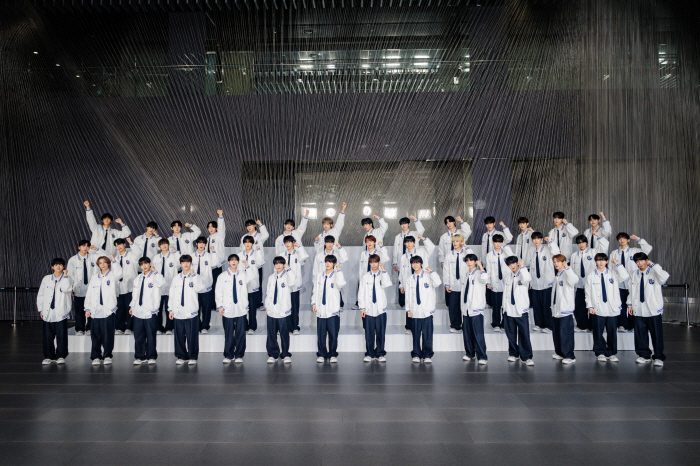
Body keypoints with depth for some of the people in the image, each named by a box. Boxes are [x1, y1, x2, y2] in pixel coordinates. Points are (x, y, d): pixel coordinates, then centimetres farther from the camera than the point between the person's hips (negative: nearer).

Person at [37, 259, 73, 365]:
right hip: (47, 313, 2)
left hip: (61, 313, -2)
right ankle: (49, 356, 15)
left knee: (61, 335, -3)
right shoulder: (46, 279, 11)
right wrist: (40, 310, 11)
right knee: (48, 336, 5)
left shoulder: (67, 279, 4)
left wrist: (65, 276, -11)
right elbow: (40, 295, 15)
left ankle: (61, 356, 6)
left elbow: (66, 289, -18)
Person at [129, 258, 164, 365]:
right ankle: (140, 357, 16)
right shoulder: (138, 278, 16)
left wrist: (154, 270, -17)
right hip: (138, 311, 5)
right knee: (138, 335, 8)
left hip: (150, 311, -5)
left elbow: (161, 282, -25)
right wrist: (131, 306, 16)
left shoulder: (154, 276, -2)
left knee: (151, 335, 1)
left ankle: (151, 357, 11)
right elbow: (135, 293, 21)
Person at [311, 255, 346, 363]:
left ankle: (333, 354, 12)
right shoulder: (319, 276, 12)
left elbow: (341, 284, -21)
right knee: (321, 334, 6)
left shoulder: (336, 275, 1)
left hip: (333, 310, -3)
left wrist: (338, 270, -14)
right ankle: (321, 354, 16)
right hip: (321, 310, 3)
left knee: (333, 334, 1)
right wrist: (314, 303, 7)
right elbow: (315, 291, 15)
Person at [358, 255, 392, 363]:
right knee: (369, 333, 3)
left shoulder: (383, 275, 6)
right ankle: (369, 353, 14)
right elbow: (361, 292, 7)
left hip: (380, 309, 0)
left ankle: (380, 354, 13)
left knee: (381, 332, 2)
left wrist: (383, 270, -11)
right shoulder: (365, 276, 8)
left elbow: (387, 284, -16)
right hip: (368, 309, 0)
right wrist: (362, 307, 1)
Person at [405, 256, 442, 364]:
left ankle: (427, 355, 8)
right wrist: (408, 310, 6)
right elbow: (407, 295, 12)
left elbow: (438, 283, -16)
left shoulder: (428, 276, 3)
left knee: (427, 334, -1)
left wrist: (431, 271, -9)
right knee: (416, 334, 5)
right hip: (415, 311, 2)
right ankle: (416, 355, 14)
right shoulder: (409, 279, 11)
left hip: (427, 310, -2)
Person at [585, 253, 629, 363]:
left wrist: (617, 264, -7)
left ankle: (611, 353, 18)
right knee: (598, 332, 3)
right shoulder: (591, 277, 5)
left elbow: (625, 276, -12)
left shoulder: (613, 274, 6)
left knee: (612, 332, 6)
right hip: (597, 309, -1)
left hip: (612, 308, 1)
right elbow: (588, 293, 4)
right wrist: (590, 306, -4)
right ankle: (600, 353, 15)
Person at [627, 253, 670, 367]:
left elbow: (664, 277, -25)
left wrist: (652, 264, -19)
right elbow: (631, 291, 17)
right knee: (640, 334, 8)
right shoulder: (633, 275, 13)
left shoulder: (654, 272, -3)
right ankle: (644, 355, 20)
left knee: (656, 334, 0)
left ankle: (658, 357, 10)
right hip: (638, 310, 4)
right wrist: (630, 304, 12)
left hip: (653, 310, -4)